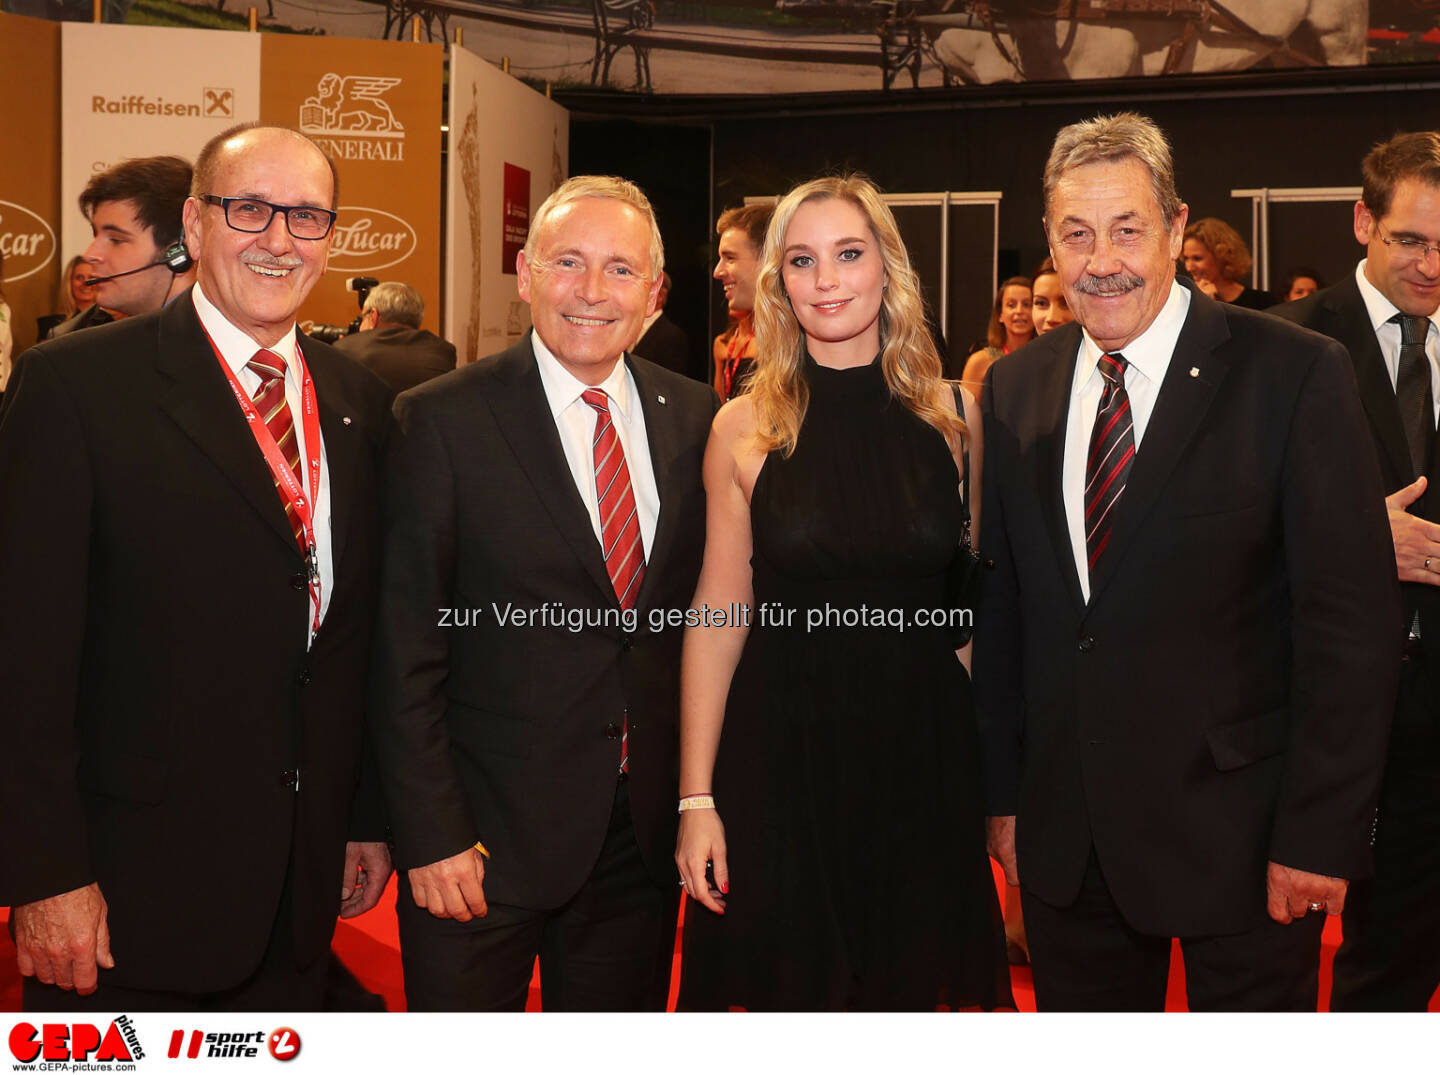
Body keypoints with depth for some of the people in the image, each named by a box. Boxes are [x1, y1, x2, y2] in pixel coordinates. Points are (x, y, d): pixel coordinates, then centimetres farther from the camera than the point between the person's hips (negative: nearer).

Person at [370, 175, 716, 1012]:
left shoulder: (694, 416, 4)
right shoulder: (444, 419, -9)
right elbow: (406, 654, -10)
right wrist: (431, 836, -12)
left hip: (644, 833, 4)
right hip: (487, 830, -4)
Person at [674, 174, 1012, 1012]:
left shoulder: (955, 416, 1)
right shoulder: (746, 429, -3)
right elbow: (718, 612, -3)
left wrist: (1006, 784, 1)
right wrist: (696, 797, -6)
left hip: (920, 752, 1)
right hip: (782, 750, -1)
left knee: (908, 989, 14)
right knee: (786, 992, 10)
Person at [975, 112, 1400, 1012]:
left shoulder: (1296, 375, -10)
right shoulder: (1015, 388, 4)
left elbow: (1353, 622, -11)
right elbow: (1000, 606, 8)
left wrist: (1320, 833, -13)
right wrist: (1003, 793, 7)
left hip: (1236, 831, -4)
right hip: (1066, 834, 4)